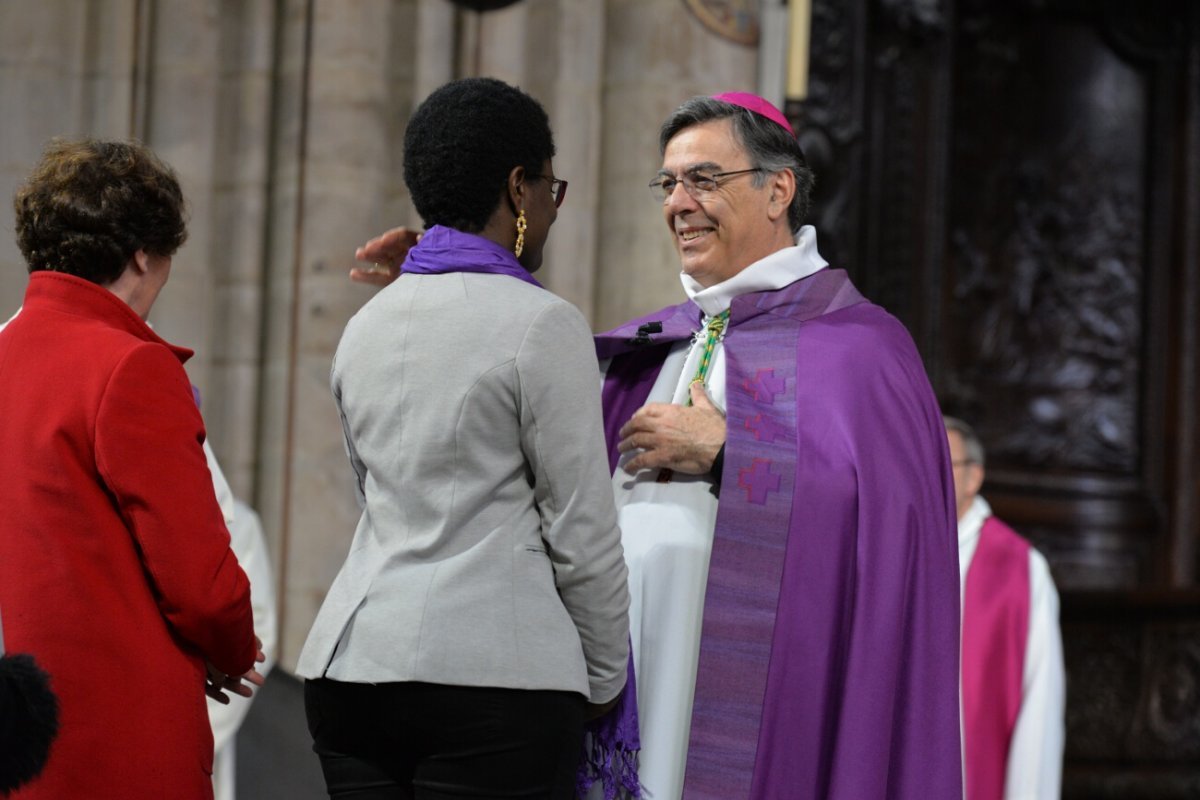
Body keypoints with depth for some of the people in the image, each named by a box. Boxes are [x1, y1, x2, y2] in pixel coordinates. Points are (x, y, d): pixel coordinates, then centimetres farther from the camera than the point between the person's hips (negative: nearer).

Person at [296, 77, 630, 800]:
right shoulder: (541, 324, -7)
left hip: (351, 661, 7)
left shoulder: (366, 326, 15)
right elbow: (581, 531, -6)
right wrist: (604, 683, 6)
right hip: (494, 673, -7)